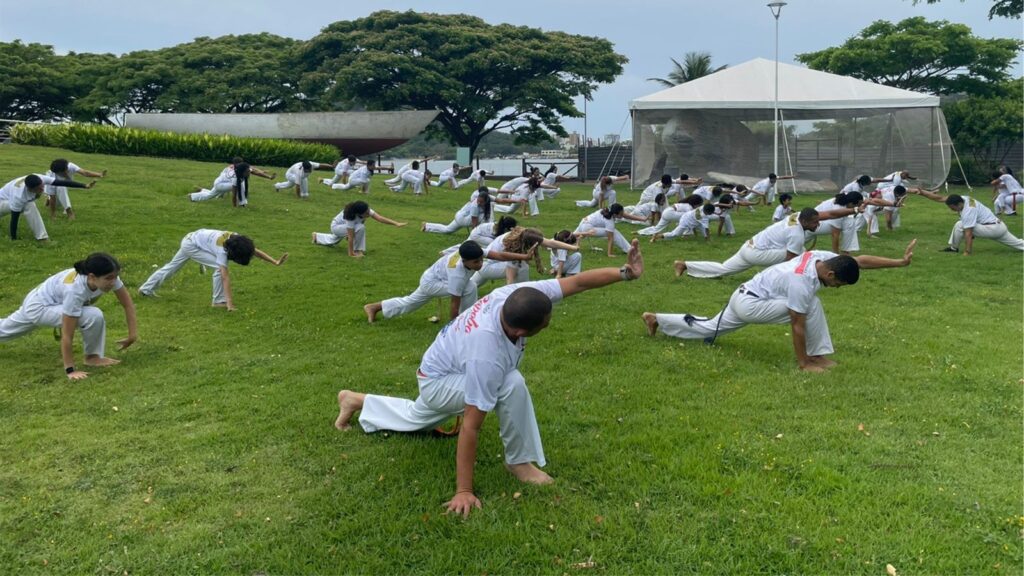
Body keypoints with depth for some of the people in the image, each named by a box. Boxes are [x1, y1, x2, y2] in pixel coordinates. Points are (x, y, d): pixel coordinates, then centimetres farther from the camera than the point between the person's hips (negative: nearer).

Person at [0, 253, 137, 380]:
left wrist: (133, 334, -17)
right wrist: (70, 370, -33)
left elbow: (128, 303, -14)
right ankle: (92, 357, -7)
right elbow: (67, 335, -37)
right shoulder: (75, 289, -42)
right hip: (38, 307, -7)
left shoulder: (108, 276, -27)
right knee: (94, 316, -29)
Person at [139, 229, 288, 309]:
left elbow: (254, 250, -9)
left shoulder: (238, 239, -18)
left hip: (190, 239, 8)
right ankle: (219, 301, -11)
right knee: (219, 267, -20)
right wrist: (229, 302, -40)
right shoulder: (222, 249, -33)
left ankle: (146, 289, 35)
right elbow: (225, 276, -37)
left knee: (172, 266, 22)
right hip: (191, 245, -8)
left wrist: (275, 262, -14)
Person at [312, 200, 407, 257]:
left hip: (343, 227, 7)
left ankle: (316, 236, 62)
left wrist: (396, 223, -46)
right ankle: (357, 250, -16)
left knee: (333, 241, 36)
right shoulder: (351, 217, -43)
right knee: (360, 228, -34)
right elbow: (351, 237, -41)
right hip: (336, 226, -7)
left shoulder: (366, 210, -28)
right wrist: (351, 253, -39)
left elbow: (380, 218, -36)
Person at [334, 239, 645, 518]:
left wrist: (625, 272, -28)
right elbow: (471, 426, -40)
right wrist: (464, 491, -35)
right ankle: (520, 462, -14)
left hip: (444, 363, 8)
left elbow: (575, 282, -22)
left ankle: (355, 400, 49)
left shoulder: (516, 296, -30)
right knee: (512, 385, -34)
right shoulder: (487, 358, -44)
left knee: (417, 418, 34)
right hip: (439, 382, -8)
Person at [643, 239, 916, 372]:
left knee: (709, 329, 23)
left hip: (745, 298, 9)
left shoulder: (823, 256, -9)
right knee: (811, 307, -22)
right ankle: (817, 357, -9)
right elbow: (797, 325, -26)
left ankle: (656, 319, 32)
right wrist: (803, 364, -20)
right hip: (749, 304, -9)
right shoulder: (802, 282, -31)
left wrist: (899, 261, -6)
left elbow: (860, 260, -3)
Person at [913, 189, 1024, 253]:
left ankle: (953, 248, 2)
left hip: (991, 228, -10)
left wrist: (967, 253, -29)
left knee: (959, 225, -18)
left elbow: (968, 234, -29)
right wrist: (921, 192, -10)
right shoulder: (961, 199, -5)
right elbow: (940, 198, -4)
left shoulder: (968, 211, -28)